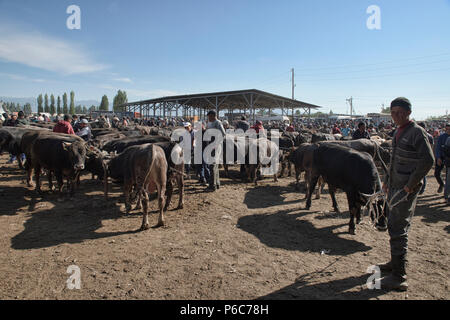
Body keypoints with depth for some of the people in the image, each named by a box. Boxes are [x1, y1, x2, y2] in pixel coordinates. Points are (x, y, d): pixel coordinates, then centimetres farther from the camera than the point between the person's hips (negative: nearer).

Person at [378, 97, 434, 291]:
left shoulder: (417, 132, -14)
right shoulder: (398, 132, 14)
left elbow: (428, 161, -20)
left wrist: (410, 185, -19)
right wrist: (387, 180, 20)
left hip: (407, 188, -9)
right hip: (395, 186, 9)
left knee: (397, 228, -9)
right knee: (394, 224, 16)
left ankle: (399, 277, -2)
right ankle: (395, 263, 31)